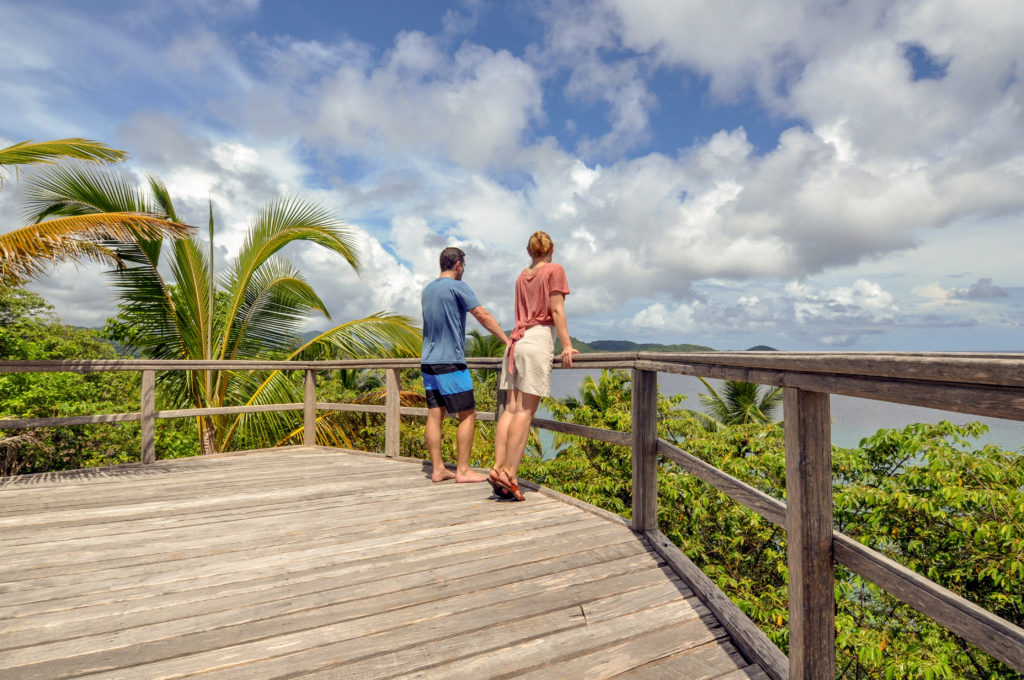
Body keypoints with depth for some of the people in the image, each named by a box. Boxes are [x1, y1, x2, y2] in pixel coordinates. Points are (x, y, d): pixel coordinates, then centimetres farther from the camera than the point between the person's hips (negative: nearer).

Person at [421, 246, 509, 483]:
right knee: (467, 414, 0)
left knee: (435, 414, 7)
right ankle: (462, 470, 2)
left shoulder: (427, 289, 17)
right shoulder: (457, 287, -7)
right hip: (450, 362, -8)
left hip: (428, 362, 8)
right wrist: (507, 340, -7)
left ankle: (438, 469, 12)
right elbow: (483, 317, -11)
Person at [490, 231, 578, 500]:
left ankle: (498, 468, -1)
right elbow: (556, 311, -5)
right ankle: (509, 473, -11)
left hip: (517, 339, 6)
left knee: (511, 408, 3)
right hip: (538, 339, -6)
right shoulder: (554, 270, 5)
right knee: (525, 411, -9)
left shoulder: (522, 276, 22)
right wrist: (567, 346, -8)